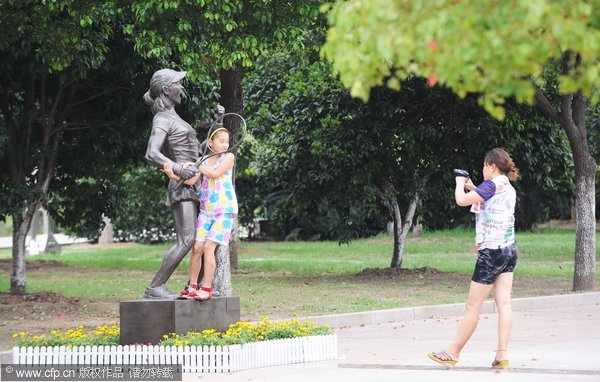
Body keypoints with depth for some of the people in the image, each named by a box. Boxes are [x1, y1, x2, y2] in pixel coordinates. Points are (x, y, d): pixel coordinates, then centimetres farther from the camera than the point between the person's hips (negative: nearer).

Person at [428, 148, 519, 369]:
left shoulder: (492, 185, -14)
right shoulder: (509, 189, 13)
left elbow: (461, 200, -15)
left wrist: (460, 183, 4)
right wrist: (473, 189, 22)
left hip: (492, 250, -8)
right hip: (509, 249, 8)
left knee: (473, 306, -2)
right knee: (504, 303, 2)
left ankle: (453, 353, 4)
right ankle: (502, 354, -3)